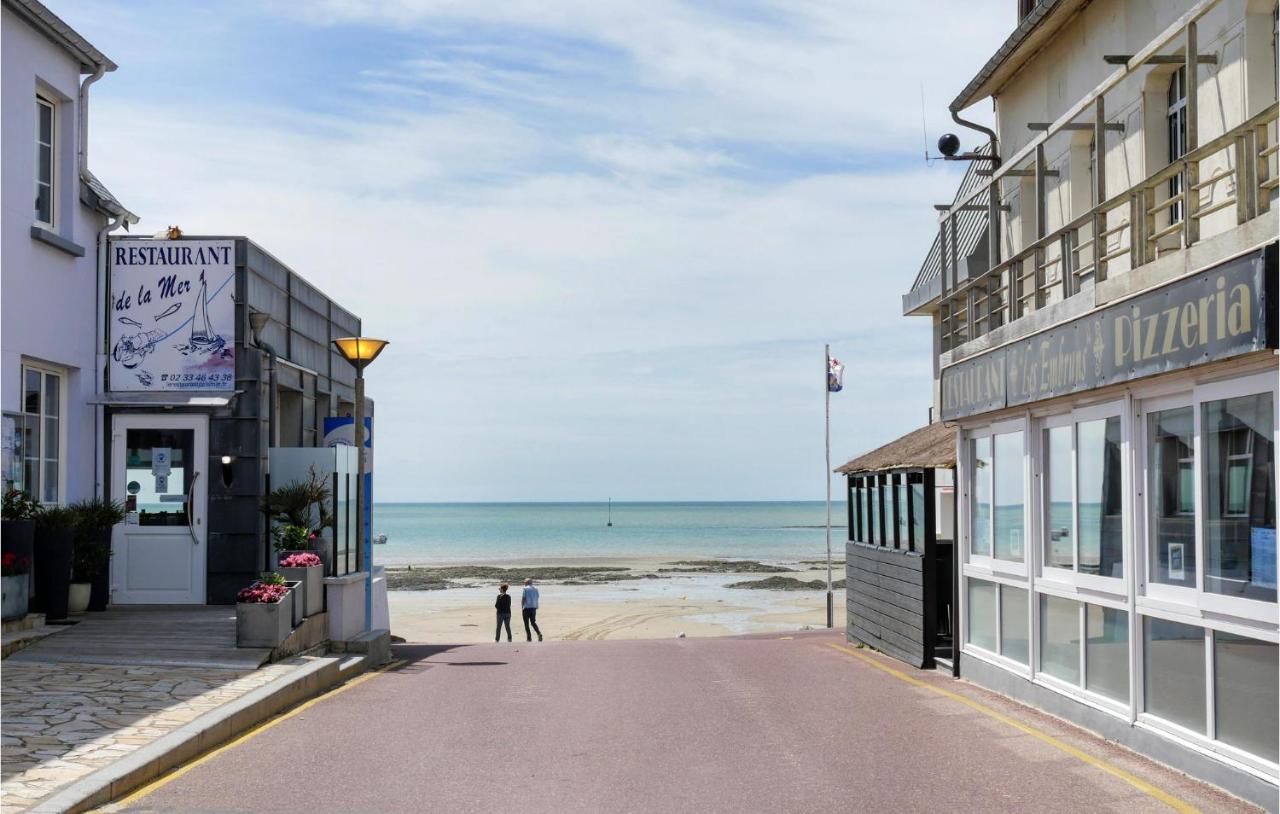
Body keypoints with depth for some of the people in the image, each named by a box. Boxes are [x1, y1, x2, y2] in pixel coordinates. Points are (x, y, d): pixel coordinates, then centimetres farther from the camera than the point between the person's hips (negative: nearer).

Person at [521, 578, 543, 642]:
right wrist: (536, 607, 15)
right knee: (533, 622, 12)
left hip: (526, 608, -5)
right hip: (534, 608, 5)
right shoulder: (535, 589, 11)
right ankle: (539, 633, -10)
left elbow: (523, 599, -7)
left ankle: (529, 637, -1)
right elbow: (537, 599, 11)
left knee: (526, 623, 3)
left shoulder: (525, 589, -4)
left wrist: (522, 608, 1)